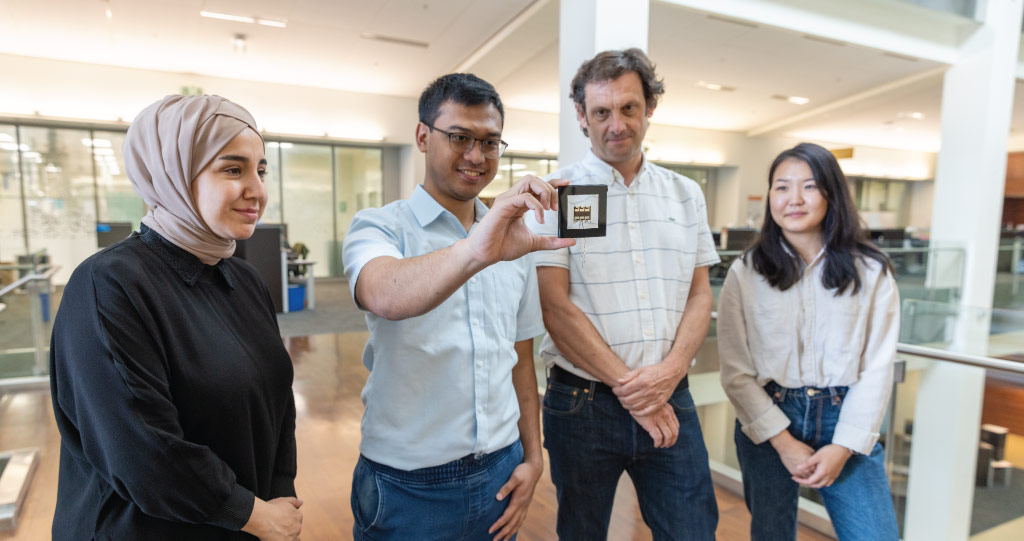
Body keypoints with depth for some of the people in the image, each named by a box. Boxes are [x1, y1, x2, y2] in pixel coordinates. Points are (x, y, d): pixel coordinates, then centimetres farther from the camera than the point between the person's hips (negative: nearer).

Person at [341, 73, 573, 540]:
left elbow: (520, 358, 9)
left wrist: (532, 458, 6)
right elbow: (385, 297, -33)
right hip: (407, 485, -4)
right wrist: (477, 252, -48)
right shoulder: (380, 228, -9)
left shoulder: (513, 239, 5)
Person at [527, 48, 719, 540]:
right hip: (583, 402, -2)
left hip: (670, 401, 3)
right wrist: (628, 386, -11)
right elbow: (554, 306, -11)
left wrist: (668, 373, -9)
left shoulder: (685, 194, 9)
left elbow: (700, 296, 7)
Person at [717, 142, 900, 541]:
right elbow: (736, 372, -5)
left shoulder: (870, 272, -1)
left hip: (844, 422, 1)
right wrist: (784, 442, -10)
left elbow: (877, 369, -2)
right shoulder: (746, 273, -4)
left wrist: (843, 448, -8)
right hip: (766, 423, 0)